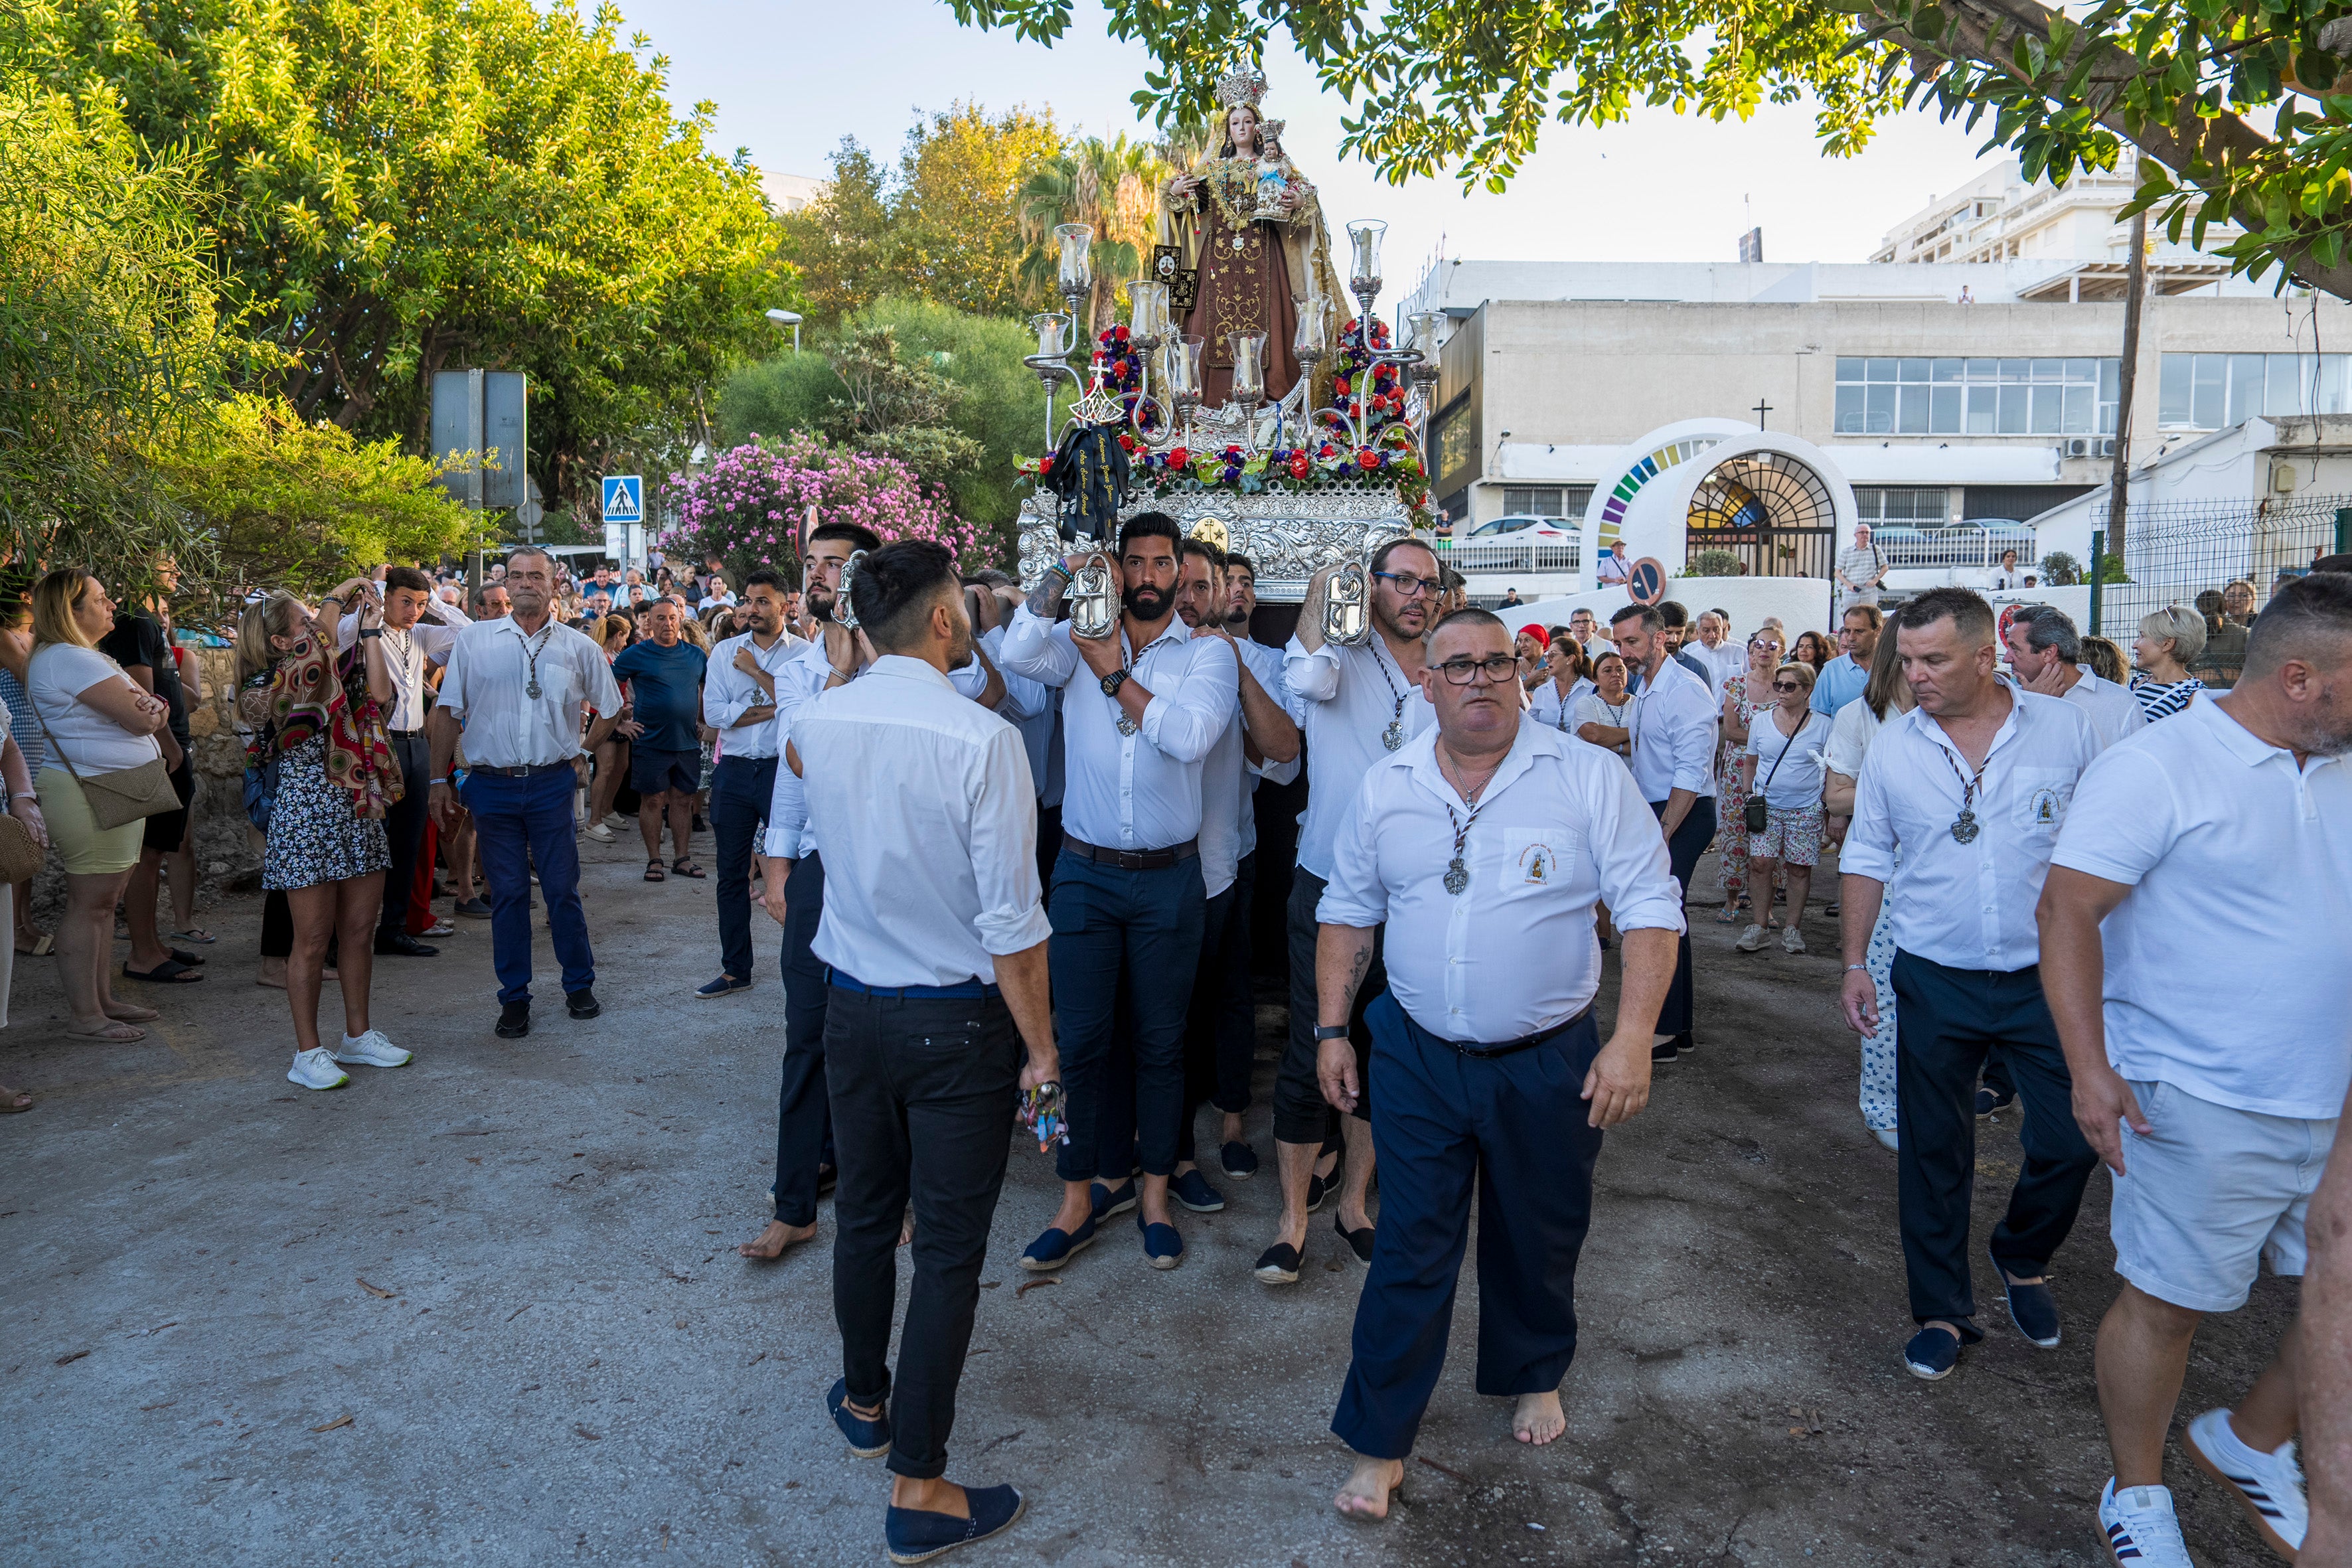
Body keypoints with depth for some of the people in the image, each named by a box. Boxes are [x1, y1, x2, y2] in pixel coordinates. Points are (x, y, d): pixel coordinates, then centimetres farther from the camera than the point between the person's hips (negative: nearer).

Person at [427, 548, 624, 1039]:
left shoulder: (578, 647, 4)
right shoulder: (473, 640, 4)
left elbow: (609, 709, 17)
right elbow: (446, 712, 5)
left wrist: (581, 752, 11)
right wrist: (439, 779, 1)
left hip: (551, 783, 0)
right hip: (491, 784, 0)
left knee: (562, 889, 4)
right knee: (507, 893, 6)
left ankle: (580, 985, 20)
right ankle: (514, 999, 15)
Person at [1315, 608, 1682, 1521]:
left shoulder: (1588, 778, -9)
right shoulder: (1385, 787, 0)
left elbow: (1650, 907, -9)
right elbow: (1348, 911, 9)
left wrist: (1632, 1039, -16)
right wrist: (1331, 1030, 5)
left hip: (1549, 1064, -1)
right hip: (1419, 1059, 1)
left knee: (1540, 1238, 18)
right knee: (1410, 1248, 6)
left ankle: (1534, 1376, 46)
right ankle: (1379, 1442, 20)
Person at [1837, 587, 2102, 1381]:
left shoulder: (2064, 728, -6)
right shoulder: (1892, 745, -2)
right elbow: (1867, 857, 6)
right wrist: (1855, 964, 3)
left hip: (2048, 977, 0)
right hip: (1935, 982, 1)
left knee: (2071, 1141, 4)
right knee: (1933, 1152, 8)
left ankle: (2022, 1259, 35)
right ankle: (1942, 1312, 24)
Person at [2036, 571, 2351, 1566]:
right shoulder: (2154, 769, -14)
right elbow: (2067, 911, -18)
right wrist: (2089, 1067, -24)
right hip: (2205, 1110, -7)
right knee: (2168, 1305, 5)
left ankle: (2250, 1444, 40)